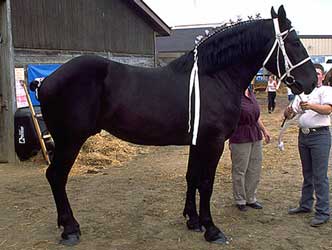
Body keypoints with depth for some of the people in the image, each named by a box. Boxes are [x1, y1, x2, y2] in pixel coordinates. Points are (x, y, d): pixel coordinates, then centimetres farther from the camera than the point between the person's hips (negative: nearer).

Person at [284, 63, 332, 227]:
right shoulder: (302, 93, 16)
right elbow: (290, 114, 12)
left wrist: (310, 106, -38)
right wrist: (288, 112, -12)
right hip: (303, 135, 6)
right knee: (307, 174, 16)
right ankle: (305, 205, 27)